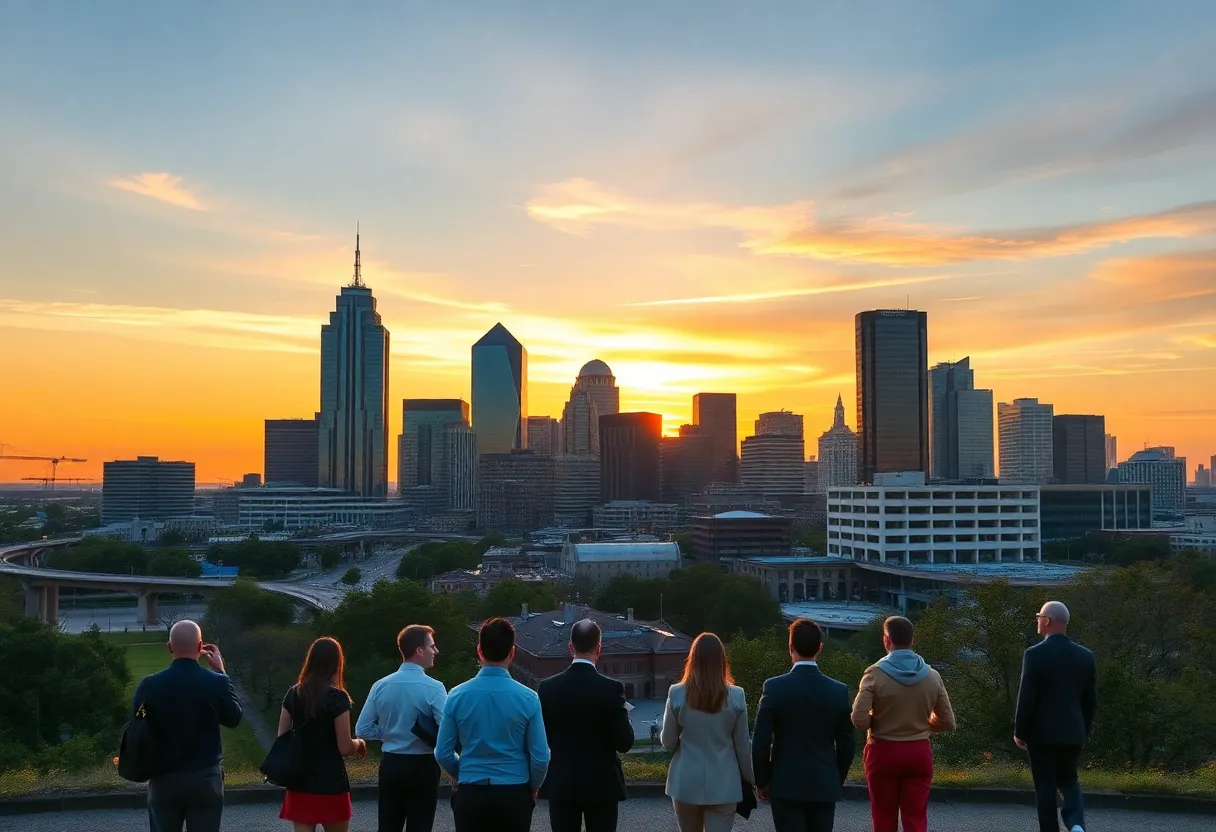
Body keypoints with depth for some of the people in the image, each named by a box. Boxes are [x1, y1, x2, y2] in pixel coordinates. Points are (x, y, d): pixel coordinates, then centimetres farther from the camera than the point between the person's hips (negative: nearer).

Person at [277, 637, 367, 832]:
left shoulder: (293, 694, 2)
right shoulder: (338, 697, -13)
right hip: (331, 783, -4)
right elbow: (345, 748, -13)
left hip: (300, 782, 4)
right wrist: (359, 743, 7)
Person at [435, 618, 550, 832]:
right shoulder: (528, 698, -9)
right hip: (514, 795, -1)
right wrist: (533, 788, 12)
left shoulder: (457, 696, -5)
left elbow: (443, 753, 0)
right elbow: (540, 756, -7)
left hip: (470, 795, 1)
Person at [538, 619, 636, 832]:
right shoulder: (611, 688, -13)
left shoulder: (548, 687, -5)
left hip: (561, 784, 2)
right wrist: (624, 719, 9)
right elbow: (624, 742, -11)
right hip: (601, 784, -2)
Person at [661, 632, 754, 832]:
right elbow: (742, 745, -1)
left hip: (686, 782, 1)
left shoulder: (677, 694, -8)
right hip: (723, 784, -1)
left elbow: (668, 742, -1)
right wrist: (750, 779, 13)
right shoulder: (736, 696, -7)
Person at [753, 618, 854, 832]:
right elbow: (846, 746, 2)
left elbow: (761, 742, -10)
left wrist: (762, 781, 3)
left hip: (786, 785, -2)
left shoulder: (774, 687, -10)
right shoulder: (839, 691, -3)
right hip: (825, 786, 3)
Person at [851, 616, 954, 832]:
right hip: (919, 753, 2)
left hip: (883, 752, -2)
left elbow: (859, 719, -18)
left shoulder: (875, 673, -13)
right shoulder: (932, 676, -2)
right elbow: (948, 723, 3)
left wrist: (879, 722, 3)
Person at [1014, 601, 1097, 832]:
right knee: (1069, 780, 19)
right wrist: (1085, 730, 18)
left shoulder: (1034, 654, -14)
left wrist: (1019, 732, -3)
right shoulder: (1085, 656, 1)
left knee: (1046, 787, 7)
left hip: (1042, 732, -4)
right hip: (1073, 732, 4)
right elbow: (1091, 699, 6)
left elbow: (1026, 697, -14)